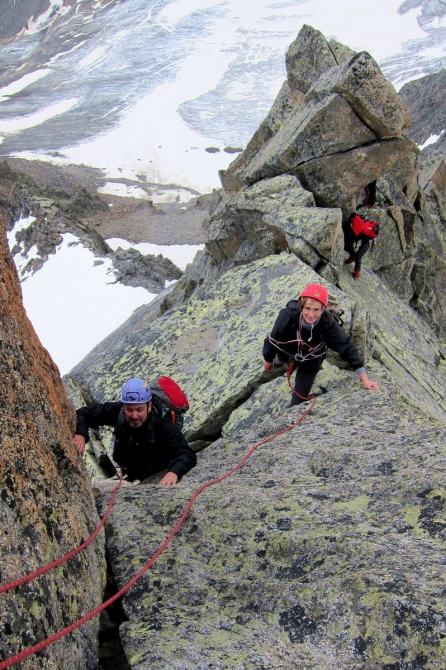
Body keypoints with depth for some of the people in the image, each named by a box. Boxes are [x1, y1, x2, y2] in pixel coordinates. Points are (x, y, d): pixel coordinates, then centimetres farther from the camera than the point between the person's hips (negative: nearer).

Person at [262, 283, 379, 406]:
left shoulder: (328, 323, -37)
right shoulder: (288, 315, -40)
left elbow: (346, 347, -31)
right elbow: (273, 338, -23)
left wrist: (364, 379, -31)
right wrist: (268, 360, -5)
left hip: (310, 362, 0)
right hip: (287, 351, 1)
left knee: (298, 400, 3)